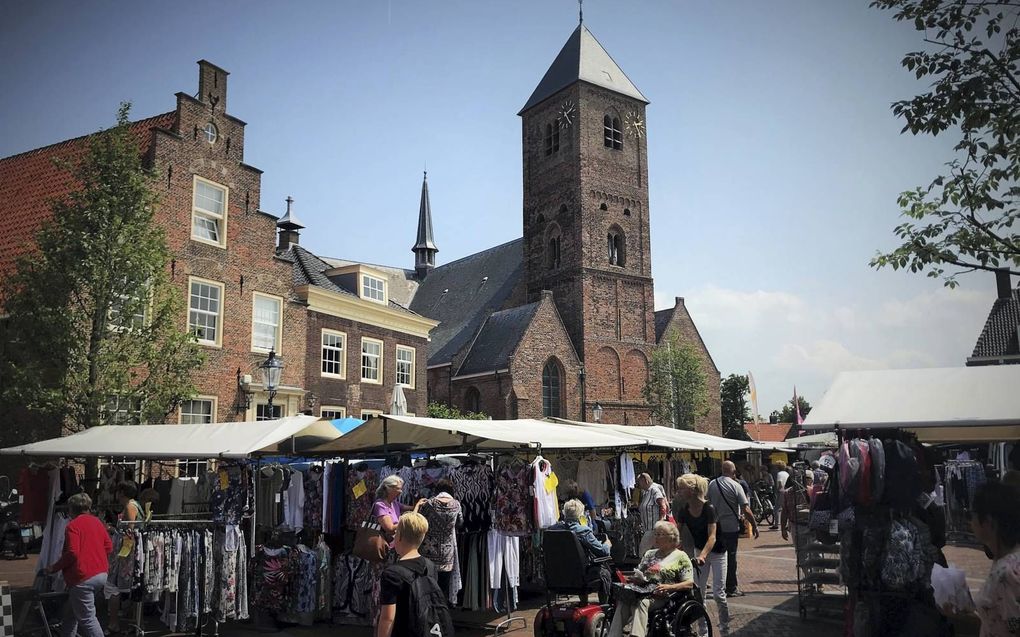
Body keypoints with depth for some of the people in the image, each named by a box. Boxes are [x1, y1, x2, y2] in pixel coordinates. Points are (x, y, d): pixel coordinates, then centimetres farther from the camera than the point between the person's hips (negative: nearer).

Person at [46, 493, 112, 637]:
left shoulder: (73, 525, -11)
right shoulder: (97, 522, 12)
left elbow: (72, 553, -18)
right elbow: (109, 547, 12)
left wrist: (54, 567, -5)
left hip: (83, 578, -8)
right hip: (101, 575, 8)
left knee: (87, 618, -4)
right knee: (71, 613, 24)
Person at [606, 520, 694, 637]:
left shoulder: (680, 556, 10)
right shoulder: (650, 554, 28)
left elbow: (690, 583, 1)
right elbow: (637, 575, 28)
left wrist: (669, 587, -15)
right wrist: (633, 578, 3)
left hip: (663, 597, -4)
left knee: (641, 603, -37)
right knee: (622, 602, -29)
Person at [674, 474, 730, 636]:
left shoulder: (708, 508, -28)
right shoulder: (684, 510, -13)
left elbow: (712, 537, -35)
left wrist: (702, 555, -49)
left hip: (717, 552, -5)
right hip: (699, 551, 5)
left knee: (718, 593, -4)